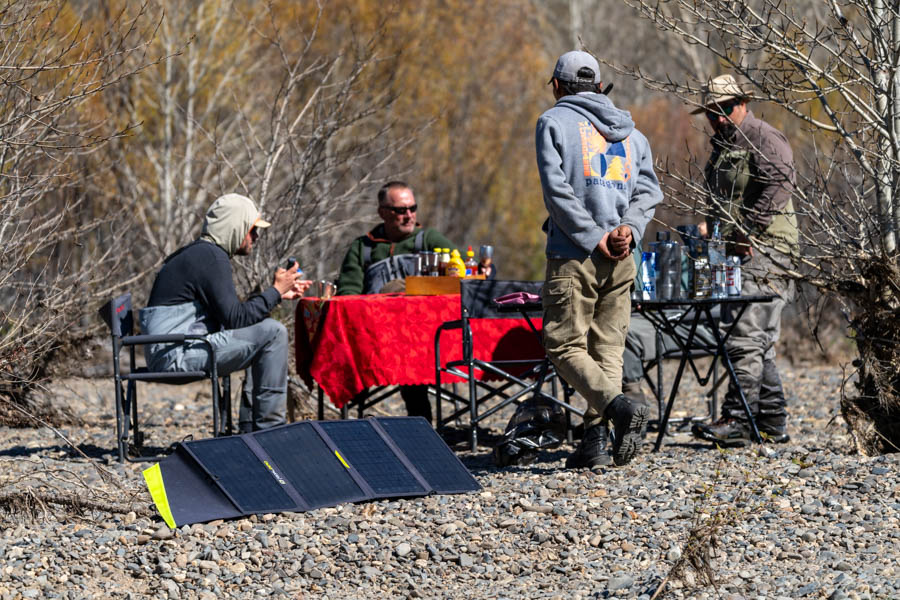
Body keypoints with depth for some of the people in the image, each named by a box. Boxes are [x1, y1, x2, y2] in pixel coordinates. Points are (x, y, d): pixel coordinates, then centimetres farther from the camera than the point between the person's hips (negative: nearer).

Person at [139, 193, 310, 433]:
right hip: (177, 353, -11)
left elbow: (230, 309, 23)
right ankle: (269, 427, -8)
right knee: (273, 333, -12)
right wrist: (275, 291, -6)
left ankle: (249, 426, 15)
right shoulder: (211, 257, -13)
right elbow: (235, 318, -18)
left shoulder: (199, 252, 19)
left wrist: (279, 293, 21)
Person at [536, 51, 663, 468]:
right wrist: (628, 228, -4)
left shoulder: (554, 123, 0)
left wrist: (594, 238, -11)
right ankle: (595, 440, -1)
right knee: (607, 346, 8)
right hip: (621, 261, 5)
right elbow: (649, 191, 9)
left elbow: (557, 189, -11)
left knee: (565, 345, -2)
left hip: (574, 256, -5)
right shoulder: (630, 132, 19)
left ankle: (619, 406, -24)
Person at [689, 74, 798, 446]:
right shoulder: (722, 148, 23)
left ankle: (736, 420, -19)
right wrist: (712, 228, 14)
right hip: (735, 254, 10)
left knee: (746, 336, -15)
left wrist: (747, 232, -21)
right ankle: (772, 422, 13)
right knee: (760, 343, 10)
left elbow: (778, 186, -20)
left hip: (764, 251, -10)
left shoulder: (765, 139, -6)